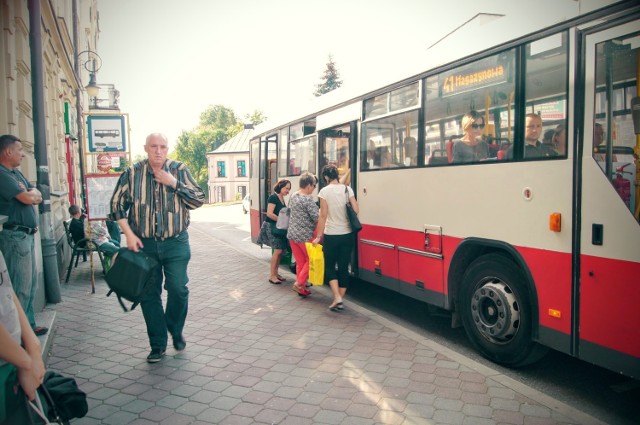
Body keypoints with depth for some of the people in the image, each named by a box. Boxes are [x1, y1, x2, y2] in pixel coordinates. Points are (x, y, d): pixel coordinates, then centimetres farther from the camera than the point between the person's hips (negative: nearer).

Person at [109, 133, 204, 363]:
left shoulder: (179, 170, 0)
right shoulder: (132, 173, 1)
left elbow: (198, 200, -4)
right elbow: (117, 204, 5)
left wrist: (173, 183, -15)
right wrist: (129, 234, -4)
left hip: (176, 242, -1)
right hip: (143, 243, 1)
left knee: (178, 289, -7)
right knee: (149, 294, 6)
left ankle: (176, 331, 22)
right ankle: (157, 345, 20)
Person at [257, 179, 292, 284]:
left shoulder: (282, 198, 13)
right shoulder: (273, 197, -13)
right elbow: (269, 214, -20)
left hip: (278, 227, 8)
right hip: (271, 226, -8)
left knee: (280, 250, 8)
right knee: (278, 250, -11)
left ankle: (276, 273, 20)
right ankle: (272, 276, -3)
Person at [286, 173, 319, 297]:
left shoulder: (293, 196, 8)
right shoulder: (308, 199, -17)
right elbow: (317, 218, -21)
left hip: (292, 234, 8)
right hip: (305, 236, -8)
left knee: (300, 262, 15)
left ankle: (301, 287, 20)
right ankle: (299, 283, 1)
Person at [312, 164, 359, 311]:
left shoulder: (324, 191, -9)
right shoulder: (347, 189, 1)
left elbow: (323, 215, -11)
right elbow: (356, 210, -4)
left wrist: (318, 236, -5)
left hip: (331, 235, -3)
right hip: (347, 235, 3)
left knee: (330, 266, 11)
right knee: (344, 267, 11)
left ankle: (337, 298, -3)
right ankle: (340, 300, 17)